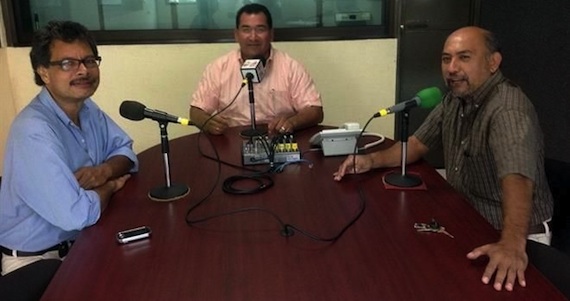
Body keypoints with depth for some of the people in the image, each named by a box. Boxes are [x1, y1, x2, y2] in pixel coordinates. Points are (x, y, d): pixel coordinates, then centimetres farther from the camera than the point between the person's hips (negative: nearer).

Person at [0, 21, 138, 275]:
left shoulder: (86, 108, 0)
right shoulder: (33, 132, -28)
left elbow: (124, 150, 7)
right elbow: (77, 214, -34)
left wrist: (105, 171, -15)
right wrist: (111, 185, -13)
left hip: (81, 241, 8)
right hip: (37, 259, -7)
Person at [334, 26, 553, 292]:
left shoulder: (508, 108, -26)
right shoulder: (455, 99, 1)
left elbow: (516, 177, -40)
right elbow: (419, 143, 9)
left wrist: (512, 244, -55)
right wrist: (372, 160, -8)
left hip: (508, 234, -7)